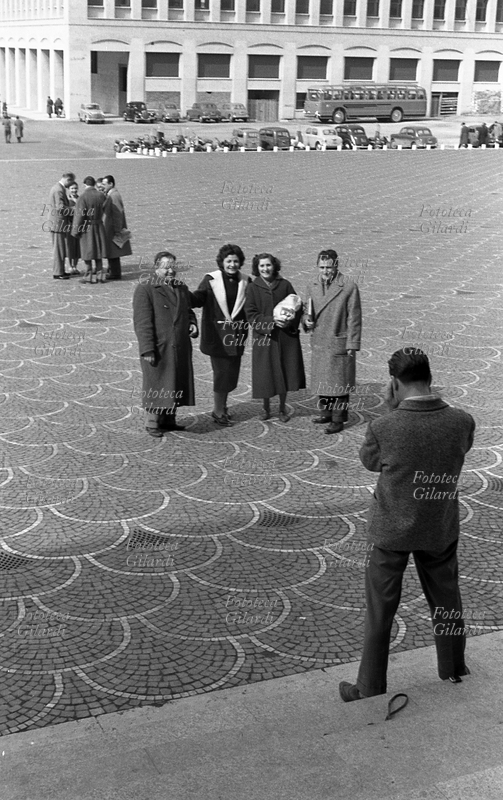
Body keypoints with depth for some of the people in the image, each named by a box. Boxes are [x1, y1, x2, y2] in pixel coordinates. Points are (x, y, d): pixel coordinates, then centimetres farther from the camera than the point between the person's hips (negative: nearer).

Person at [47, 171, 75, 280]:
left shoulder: (56, 187, 13)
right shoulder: (59, 190, -19)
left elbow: (49, 203, 22)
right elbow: (61, 208, -24)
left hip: (55, 222, 10)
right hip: (59, 223, -10)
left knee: (61, 249, 16)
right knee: (59, 249, -3)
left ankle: (59, 270, 24)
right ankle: (57, 273, 2)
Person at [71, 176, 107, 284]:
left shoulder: (83, 197, -15)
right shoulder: (101, 196, -1)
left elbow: (79, 215, -14)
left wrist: (75, 230, -8)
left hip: (86, 227, -4)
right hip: (99, 226, 4)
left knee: (87, 253, 3)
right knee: (98, 251, 11)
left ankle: (89, 277, 6)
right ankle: (99, 275, 12)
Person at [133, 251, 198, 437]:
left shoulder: (182, 288, 13)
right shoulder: (145, 290, -9)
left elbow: (188, 311, 26)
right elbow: (142, 322, -13)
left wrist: (192, 324, 2)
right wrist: (147, 350, -18)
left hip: (180, 347, 7)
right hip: (158, 348, -6)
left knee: (176, 383, 12)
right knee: (156, 385, 2)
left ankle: (168, 419, 26)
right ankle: (152, 423, 14)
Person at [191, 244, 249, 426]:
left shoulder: (245, 282, 5)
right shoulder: (211, 280, -6)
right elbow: (197, 299, -14)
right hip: (217, 334, -4)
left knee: (231, 372, 11)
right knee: (222, 372, -2)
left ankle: (222, 406, 30)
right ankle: (218, 411, 11)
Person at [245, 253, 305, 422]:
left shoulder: (284, 285, 1)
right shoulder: (252, 288, -2)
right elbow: (251, 315, -7)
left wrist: (290, 321, -15)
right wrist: (271, 321, -18)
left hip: (285, 337, 1)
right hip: (263, 336, -1)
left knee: (284, 372, 5)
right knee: (265, 374, 3)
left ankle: (282, 408, 22)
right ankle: (266, 408, 22)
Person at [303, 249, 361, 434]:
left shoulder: (349, 287, -10)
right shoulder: (312, 287, 6)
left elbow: (354, 318, -9)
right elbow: (307, 310, 18)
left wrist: (352, 346, -11)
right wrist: (307, 320, -6)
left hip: (339, 344, -5)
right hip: (318, 343, 6)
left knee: (339, 383, 1)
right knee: (321, 381, 14)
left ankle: (338, 419, 10)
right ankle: (326, 413, 30)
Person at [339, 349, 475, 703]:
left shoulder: (383, 428, -26)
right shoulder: (462, 422, -18)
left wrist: (392, 409, -6)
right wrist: (435, 402, 0)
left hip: (393, 530, -3)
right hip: (442, 529, 3)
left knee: (380, 611, 13)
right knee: (446, 600, 24)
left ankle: (370, 689, 25)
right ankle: (455, 670, 43)